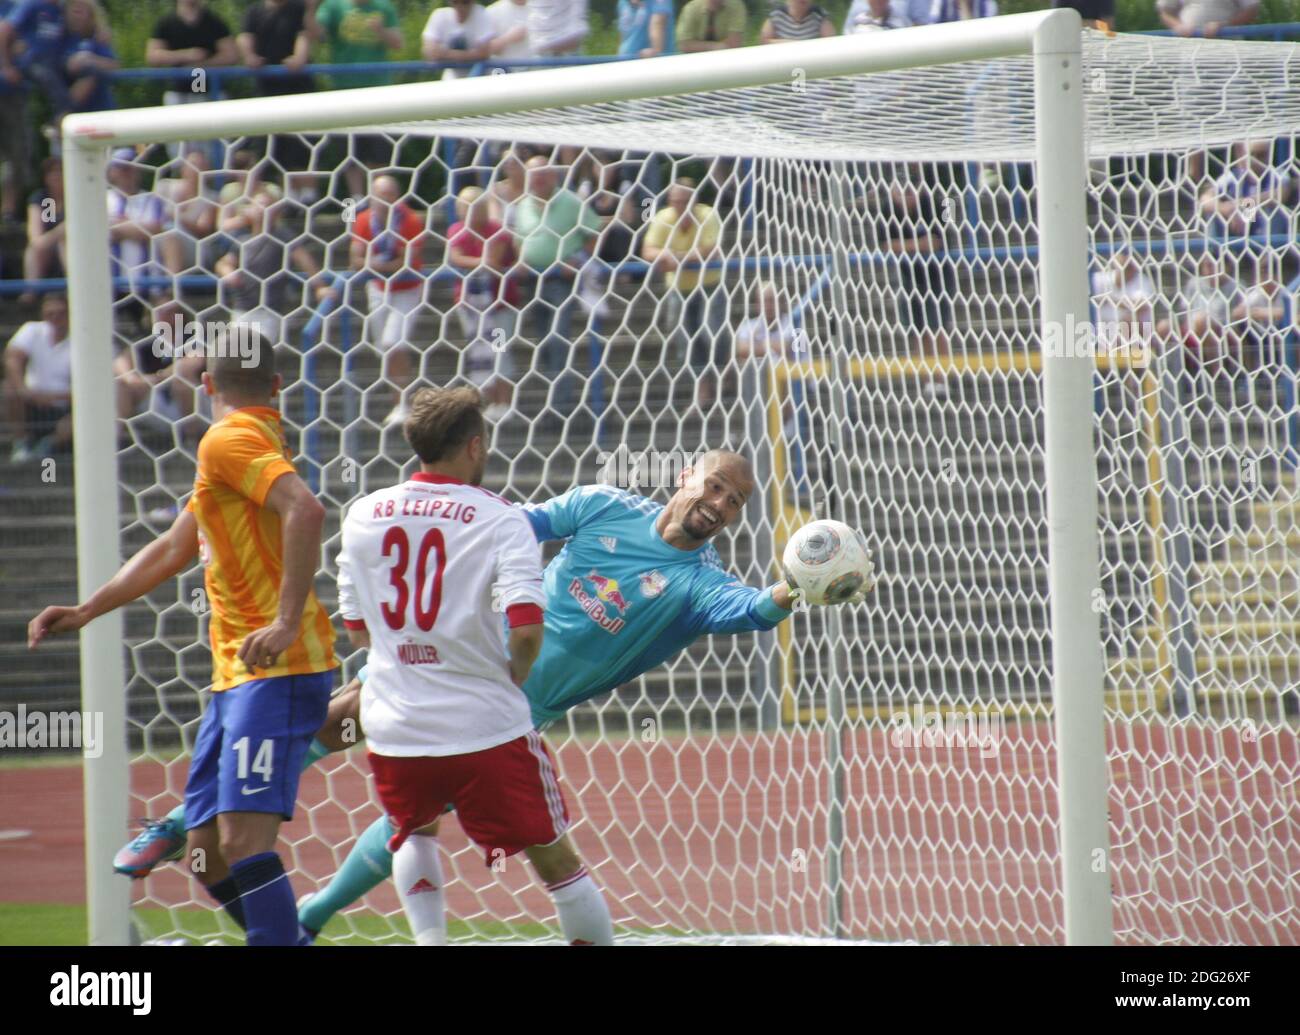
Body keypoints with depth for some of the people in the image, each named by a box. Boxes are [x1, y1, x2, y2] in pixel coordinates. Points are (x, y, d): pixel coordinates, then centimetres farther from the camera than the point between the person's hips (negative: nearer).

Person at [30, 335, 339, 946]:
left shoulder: (227, 441, -8)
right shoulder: (258, 441, 21)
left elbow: (305, 510, -27)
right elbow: (174, 550, 31)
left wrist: (287, 623, -29)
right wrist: (84, 612, 32)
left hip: (277, 670, -10)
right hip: (236, 674, 10)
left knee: (244, 840, -19)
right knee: (208, 853, 10)